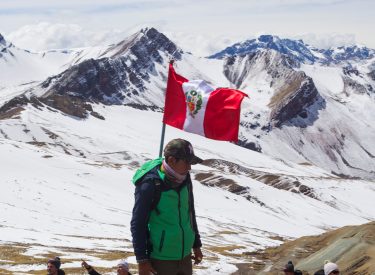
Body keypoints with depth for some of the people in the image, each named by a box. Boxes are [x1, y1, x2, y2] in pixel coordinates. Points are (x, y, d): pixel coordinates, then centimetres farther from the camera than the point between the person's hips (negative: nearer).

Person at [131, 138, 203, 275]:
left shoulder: (184, 179, 2)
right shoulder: (150, 185, -18)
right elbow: (137, 224, -14)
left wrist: (196, 244, 21)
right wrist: (142, 259, -13)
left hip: (185, 256, 6)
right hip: (161, 258, -6)